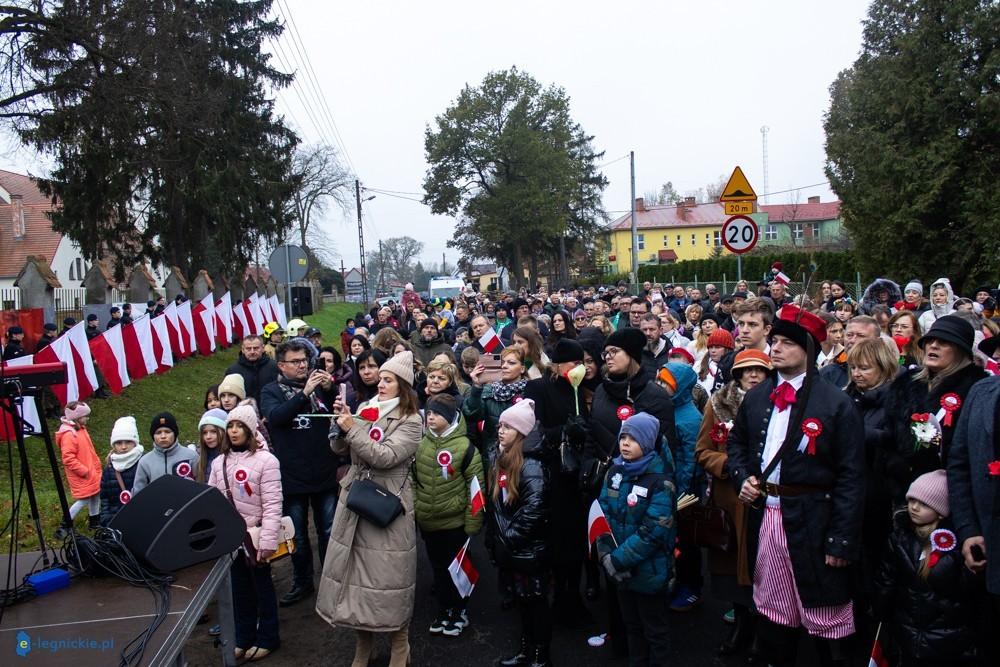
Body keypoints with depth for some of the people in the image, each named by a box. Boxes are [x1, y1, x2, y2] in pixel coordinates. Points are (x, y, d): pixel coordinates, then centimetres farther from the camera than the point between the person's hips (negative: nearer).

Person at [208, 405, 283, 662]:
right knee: (239, 588, 16)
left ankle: (267, 638, 24)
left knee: (262, 586, 9)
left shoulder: (265, 460, -13)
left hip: (255, 535, -5)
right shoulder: (219, 462, 5)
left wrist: (268, 541, -21)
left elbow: (272, 505, -16)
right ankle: (244, 637, 31)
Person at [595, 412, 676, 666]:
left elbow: (652, 532, -23)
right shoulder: (616, 471, 0)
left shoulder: (660, 480, -19)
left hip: (648, 571, -6)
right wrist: (606, 554, -9)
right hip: (621, 569, 6)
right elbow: (603, 514, 3)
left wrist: (618, 559, -22)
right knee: (631, 624, 23)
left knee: (654, 629, 12)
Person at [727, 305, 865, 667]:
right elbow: (736, 443, 20)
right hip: (763, 514, 5)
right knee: (772, 608, 19)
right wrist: (742, 478, 0)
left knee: (827, 616, 6)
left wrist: (842, 539, -13)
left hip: (812, 522, -5)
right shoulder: (755, 397, 7)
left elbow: (851, 476, -11)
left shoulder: (836, 404, -10)